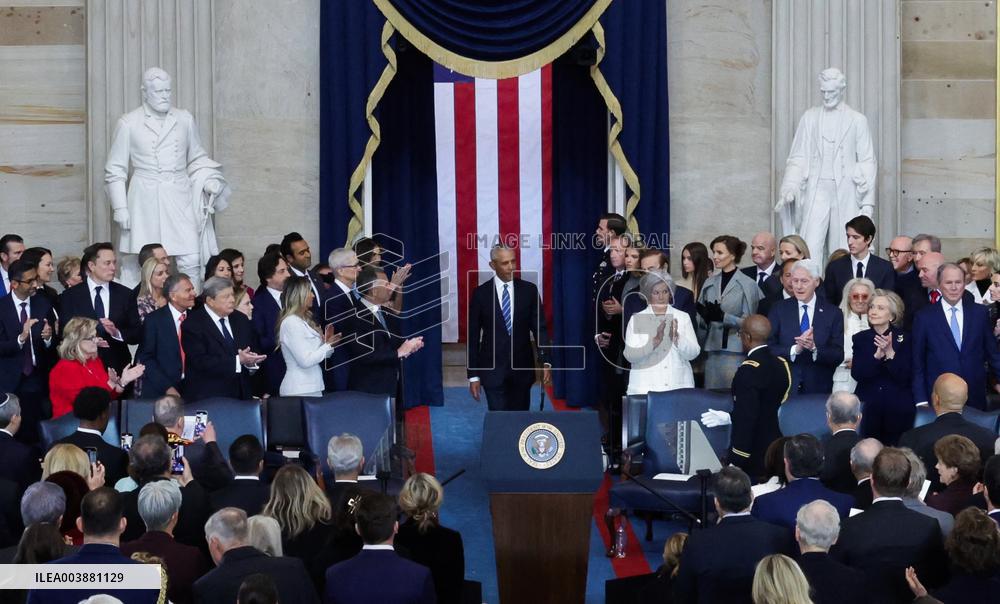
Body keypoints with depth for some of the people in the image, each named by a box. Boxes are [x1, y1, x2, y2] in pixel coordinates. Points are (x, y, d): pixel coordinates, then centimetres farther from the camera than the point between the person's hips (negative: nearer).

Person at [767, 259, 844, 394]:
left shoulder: (833, 313, 1)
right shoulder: (779, 309, 2)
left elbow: (838, 356, -5)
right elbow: (768, 349, -6)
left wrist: (814, 348, -22)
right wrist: (795, 349, -21)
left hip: (819, 389, 0)